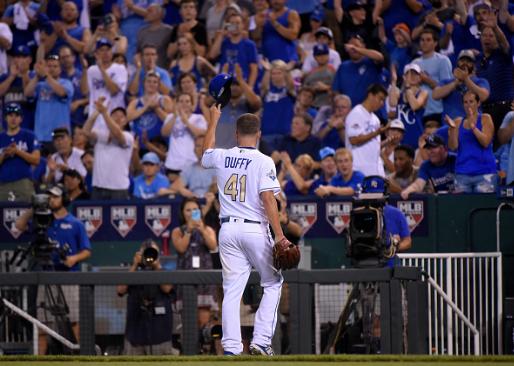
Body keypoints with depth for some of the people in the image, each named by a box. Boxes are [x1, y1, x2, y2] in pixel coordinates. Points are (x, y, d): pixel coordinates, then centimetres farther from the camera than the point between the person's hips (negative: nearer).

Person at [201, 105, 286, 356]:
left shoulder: (222, 158, 5)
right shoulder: (263, 162, -8)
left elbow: (206, 152, 30)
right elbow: (268, 198, -16)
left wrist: (213, 120, 43)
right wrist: (279, 235, -17)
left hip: (228, 230, 4)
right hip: (255, 230, -4)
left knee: (231, 290, 4)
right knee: (272, 284, 10)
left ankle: (231, 347, -2)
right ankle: (261, 340, -2)